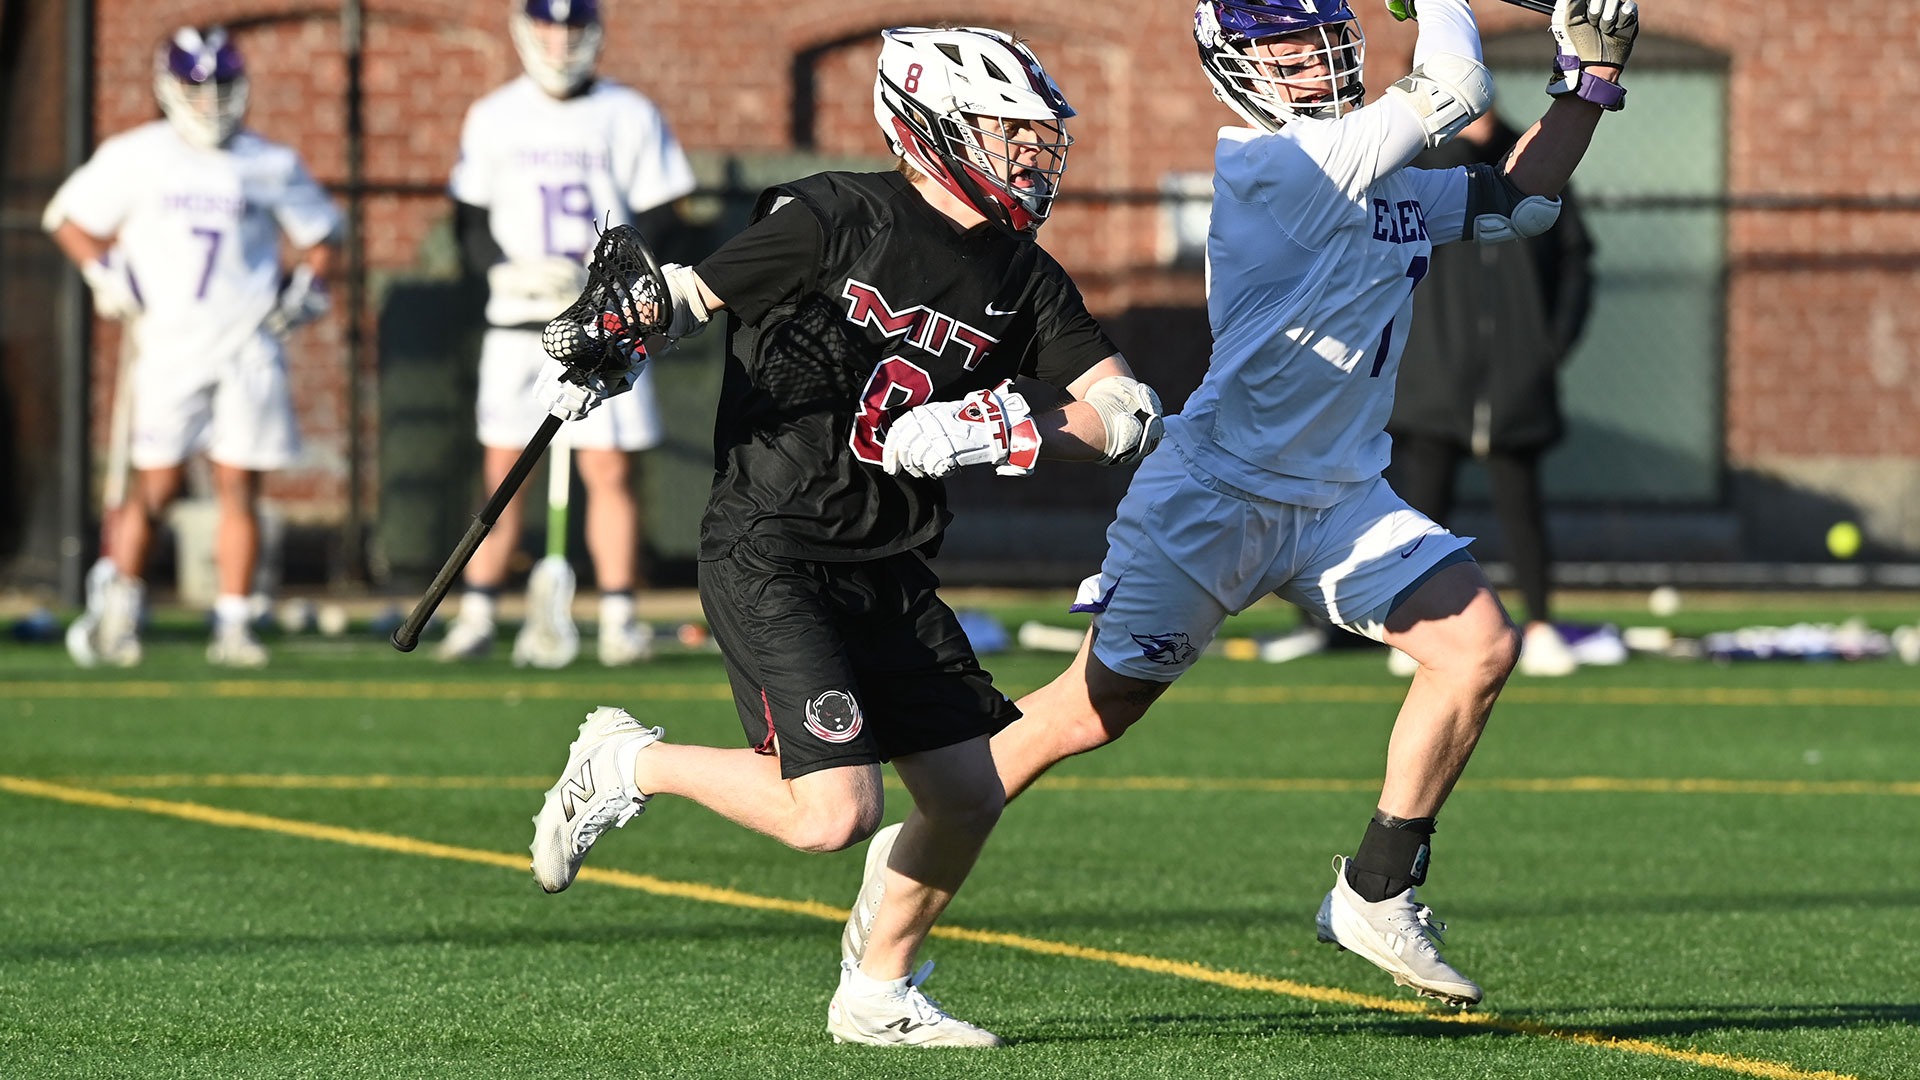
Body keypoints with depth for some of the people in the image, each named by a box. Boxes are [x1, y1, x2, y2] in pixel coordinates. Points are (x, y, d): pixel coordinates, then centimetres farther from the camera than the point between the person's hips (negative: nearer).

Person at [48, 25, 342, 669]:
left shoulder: (271, 167, 6)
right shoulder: (134, 159, 1)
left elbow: (319, 236, 18)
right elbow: (70, 219, 9)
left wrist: (306, 289, 2)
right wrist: (105, 277, -5)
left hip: (249, 347, 2)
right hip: (169, 345, -2)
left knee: (239, 488, 0)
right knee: (158, 487, -4)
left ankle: (233, 625, 4)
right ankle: (115, 610, 11)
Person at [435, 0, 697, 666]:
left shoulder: (629, 117, 2)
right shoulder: (493, 118, 9)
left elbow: (657, 219, 2)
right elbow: (470, 224, 10)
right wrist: (509, 270, -9)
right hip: (517, 318, 2)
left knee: (609, 469, -5)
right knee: (503, 472, 2)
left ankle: (620, 618, 0)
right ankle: (476, 616, 7)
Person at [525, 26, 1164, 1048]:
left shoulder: (1022, 280, 8)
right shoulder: (840, 217, -11)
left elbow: (1127, 413, 3)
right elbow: (688, 297, -6)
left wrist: (1012, 435, -14)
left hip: (890, 572, 7)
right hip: (769, 558, -7)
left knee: (968, 799, 3)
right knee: (833, 813, -17)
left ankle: (877, 996, 24)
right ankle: (627, 763, 6)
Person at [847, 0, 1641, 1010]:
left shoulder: (1395, 183, 10)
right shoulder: (1262, 165, -18)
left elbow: (1522, 197, 22)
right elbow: (1451, 90, -21)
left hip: (1339, 498, 7)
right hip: (1212, 497, -7)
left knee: (1480, 645, -10)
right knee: (1095, 709, -1)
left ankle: (1375, 892, 0)